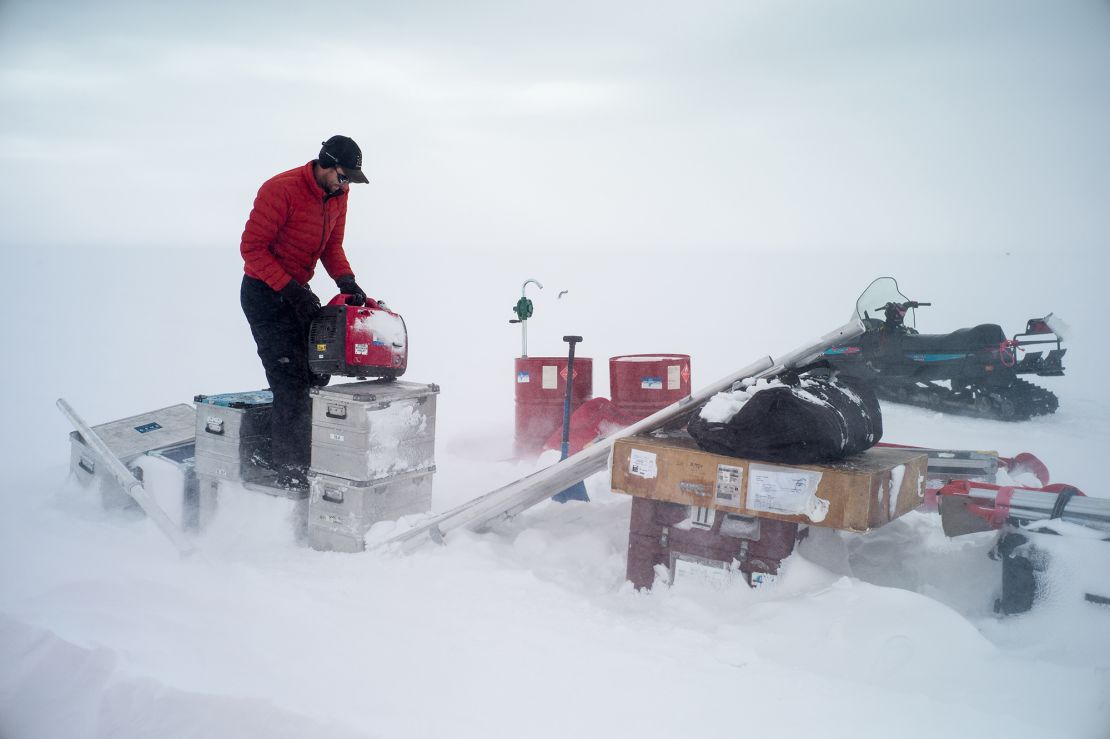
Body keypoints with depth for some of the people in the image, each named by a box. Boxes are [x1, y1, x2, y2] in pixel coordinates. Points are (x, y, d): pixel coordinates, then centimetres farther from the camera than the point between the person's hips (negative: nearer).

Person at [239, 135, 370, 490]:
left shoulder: (338, 195, 2)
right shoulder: (280, 190, -21)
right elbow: (252, 247, -20)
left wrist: (345, 280, -8)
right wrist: (290, 290, -25)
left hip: (296, 292, 8)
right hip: (264, 292, -8)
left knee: (313, 375, 9)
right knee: (292, 383, -12)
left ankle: (302, 459, 19)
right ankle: (290, 473, -5)